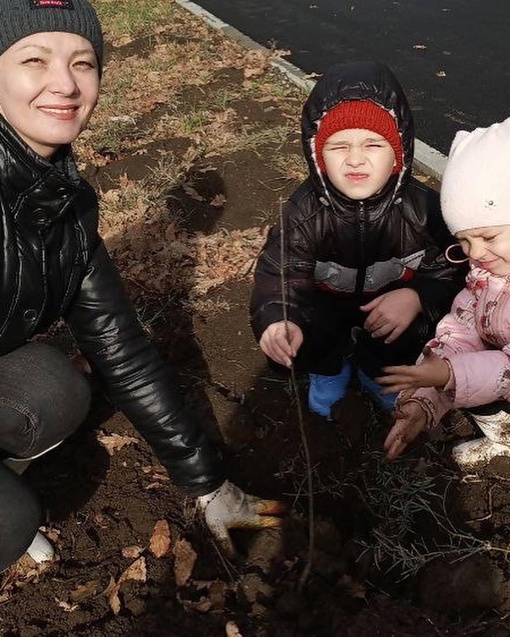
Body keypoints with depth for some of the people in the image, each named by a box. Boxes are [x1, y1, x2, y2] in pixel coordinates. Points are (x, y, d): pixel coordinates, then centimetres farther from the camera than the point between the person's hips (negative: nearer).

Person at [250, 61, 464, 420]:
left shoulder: (422, 208, -20)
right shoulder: (306, 212, -21)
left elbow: (449, 272, -13)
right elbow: (281, 275, -26)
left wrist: (418, 297, -35)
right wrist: (278, 320, -48)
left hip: (394, 312, 1)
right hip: (327, 315, -1)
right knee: (282, 337, -26)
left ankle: (377, 370, 12)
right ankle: (330, 366, 11)